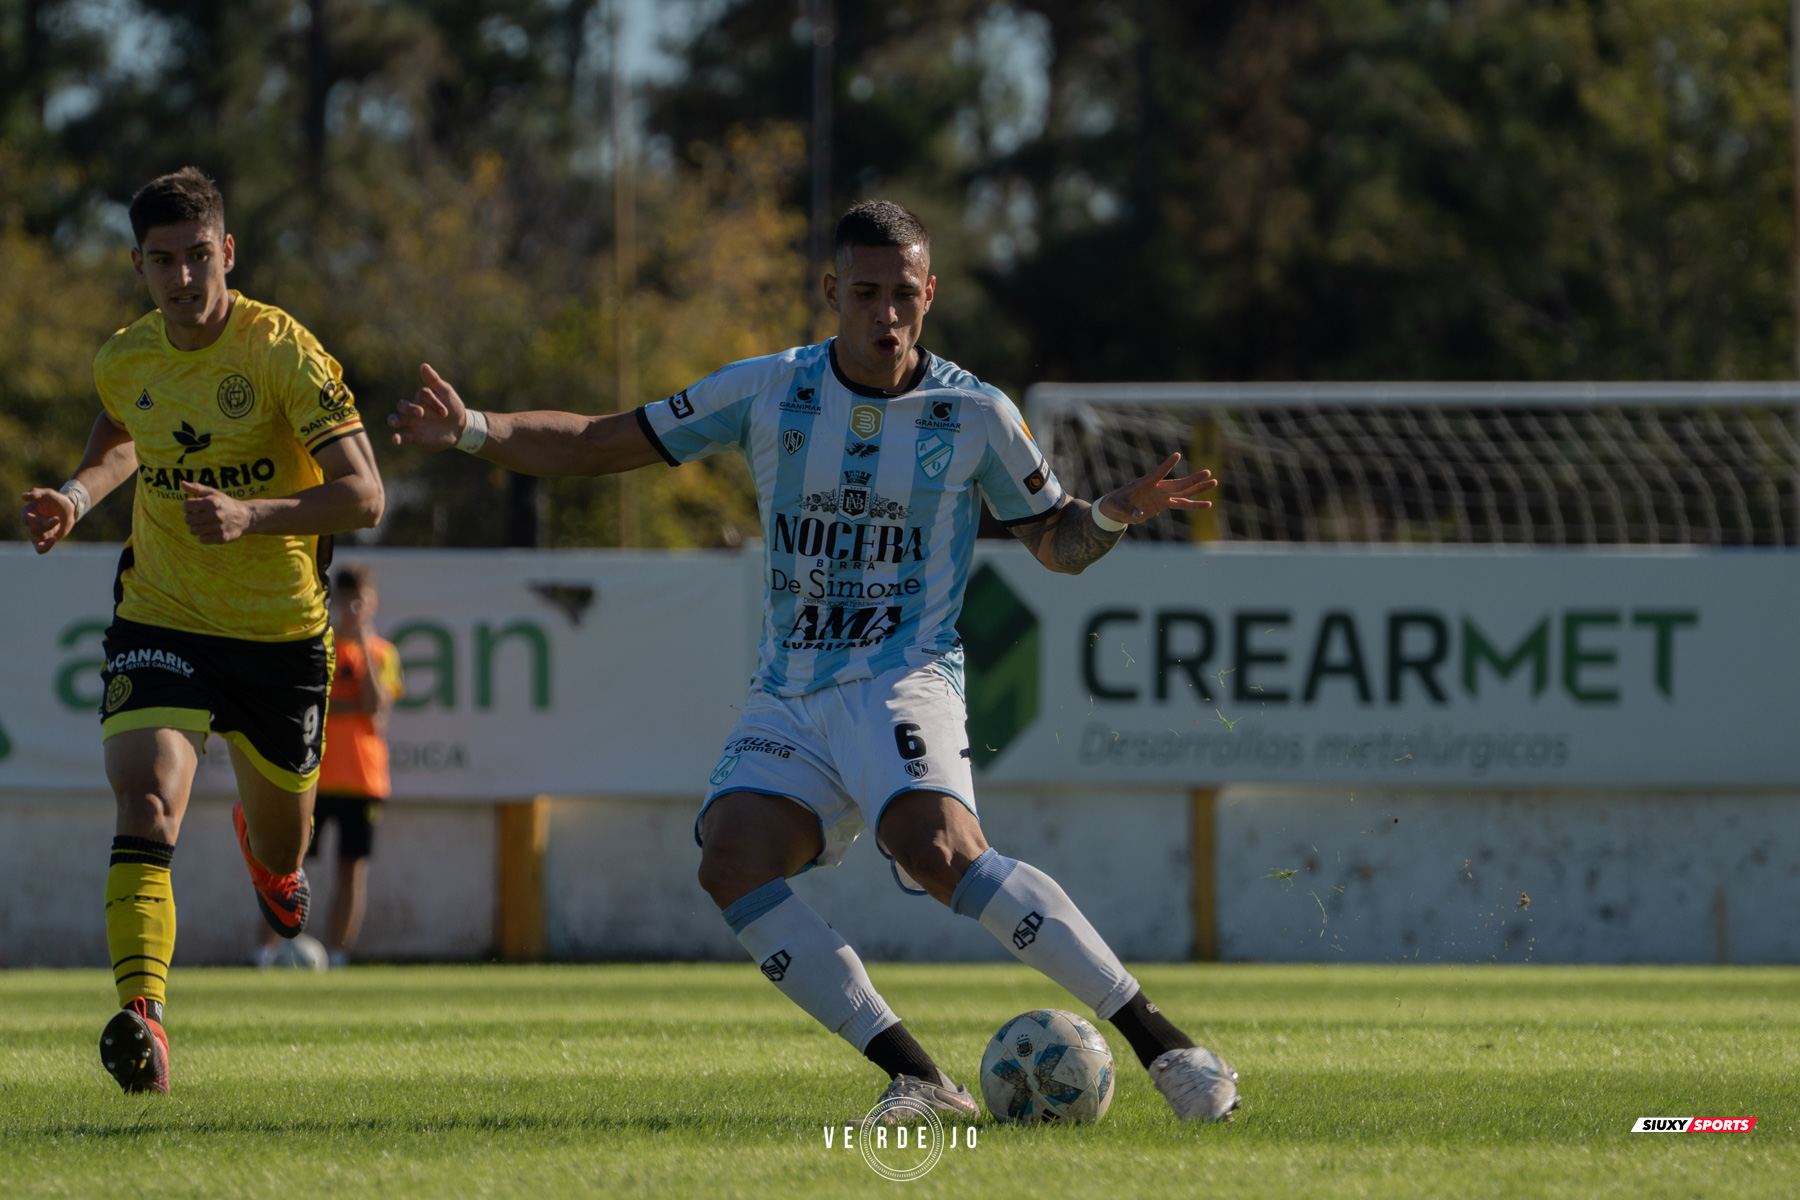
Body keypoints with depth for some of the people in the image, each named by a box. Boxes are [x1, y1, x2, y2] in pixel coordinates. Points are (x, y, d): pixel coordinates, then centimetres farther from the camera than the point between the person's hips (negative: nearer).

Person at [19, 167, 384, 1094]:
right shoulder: (123, 361, -2)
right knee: (146, 804, -26)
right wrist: (76, 499, 2)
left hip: (282, 634, -1)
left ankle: (263, 845, 58)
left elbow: (363, 495, -23)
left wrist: (250, 515, -37)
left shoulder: (281, 351, -17)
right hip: (161, 624, 1)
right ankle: (140, 1015, -35)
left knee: (280, 855, 18)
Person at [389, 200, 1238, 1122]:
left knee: (943, 852, -32)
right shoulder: (771, 391, 4)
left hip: (903, 680, -4)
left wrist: (1115, 515, -11)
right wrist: (471, 430, -6)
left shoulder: (974, 414, 0)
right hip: (789, 698, 4)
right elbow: (594, 444, 9)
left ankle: (1160, 1040, -28)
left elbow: (1057, 543, 12)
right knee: (732, 864, -24)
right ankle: (919, 1080, -22)